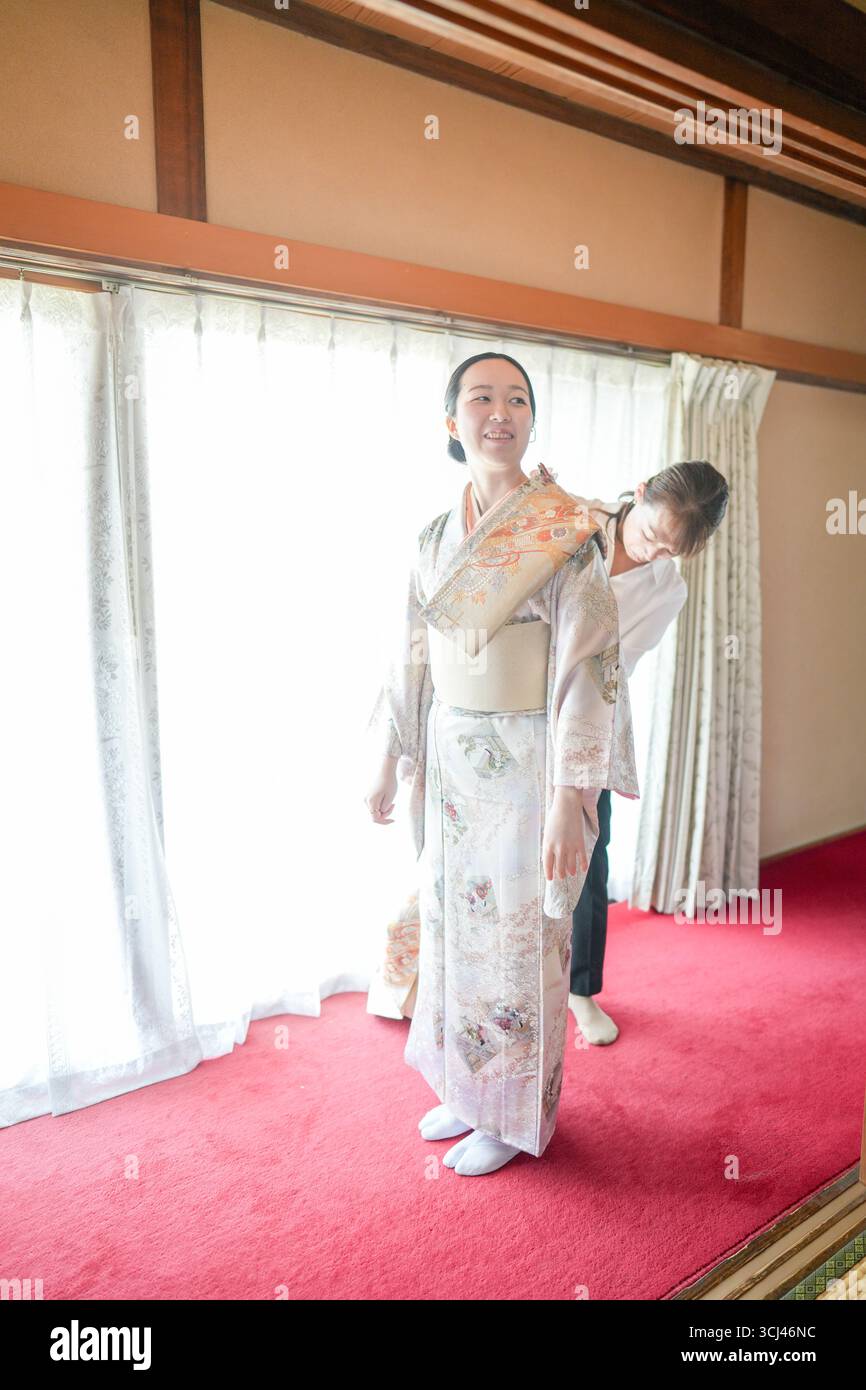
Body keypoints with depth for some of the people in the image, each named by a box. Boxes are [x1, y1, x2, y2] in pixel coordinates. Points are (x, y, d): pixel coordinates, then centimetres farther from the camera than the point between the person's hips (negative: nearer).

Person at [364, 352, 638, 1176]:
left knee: (519, 935, 7)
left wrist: (569, 796, -20)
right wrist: (388, 759, 12)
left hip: (527, 762, -5)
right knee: (452, 922, 16)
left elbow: (585, 666, -15)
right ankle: (466, 1086, 40)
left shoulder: (568, 530, -11)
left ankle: (518, 1113, 31)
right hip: (452, 761, 6)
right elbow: (413, 656, 11)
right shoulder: (437, 535, 7)